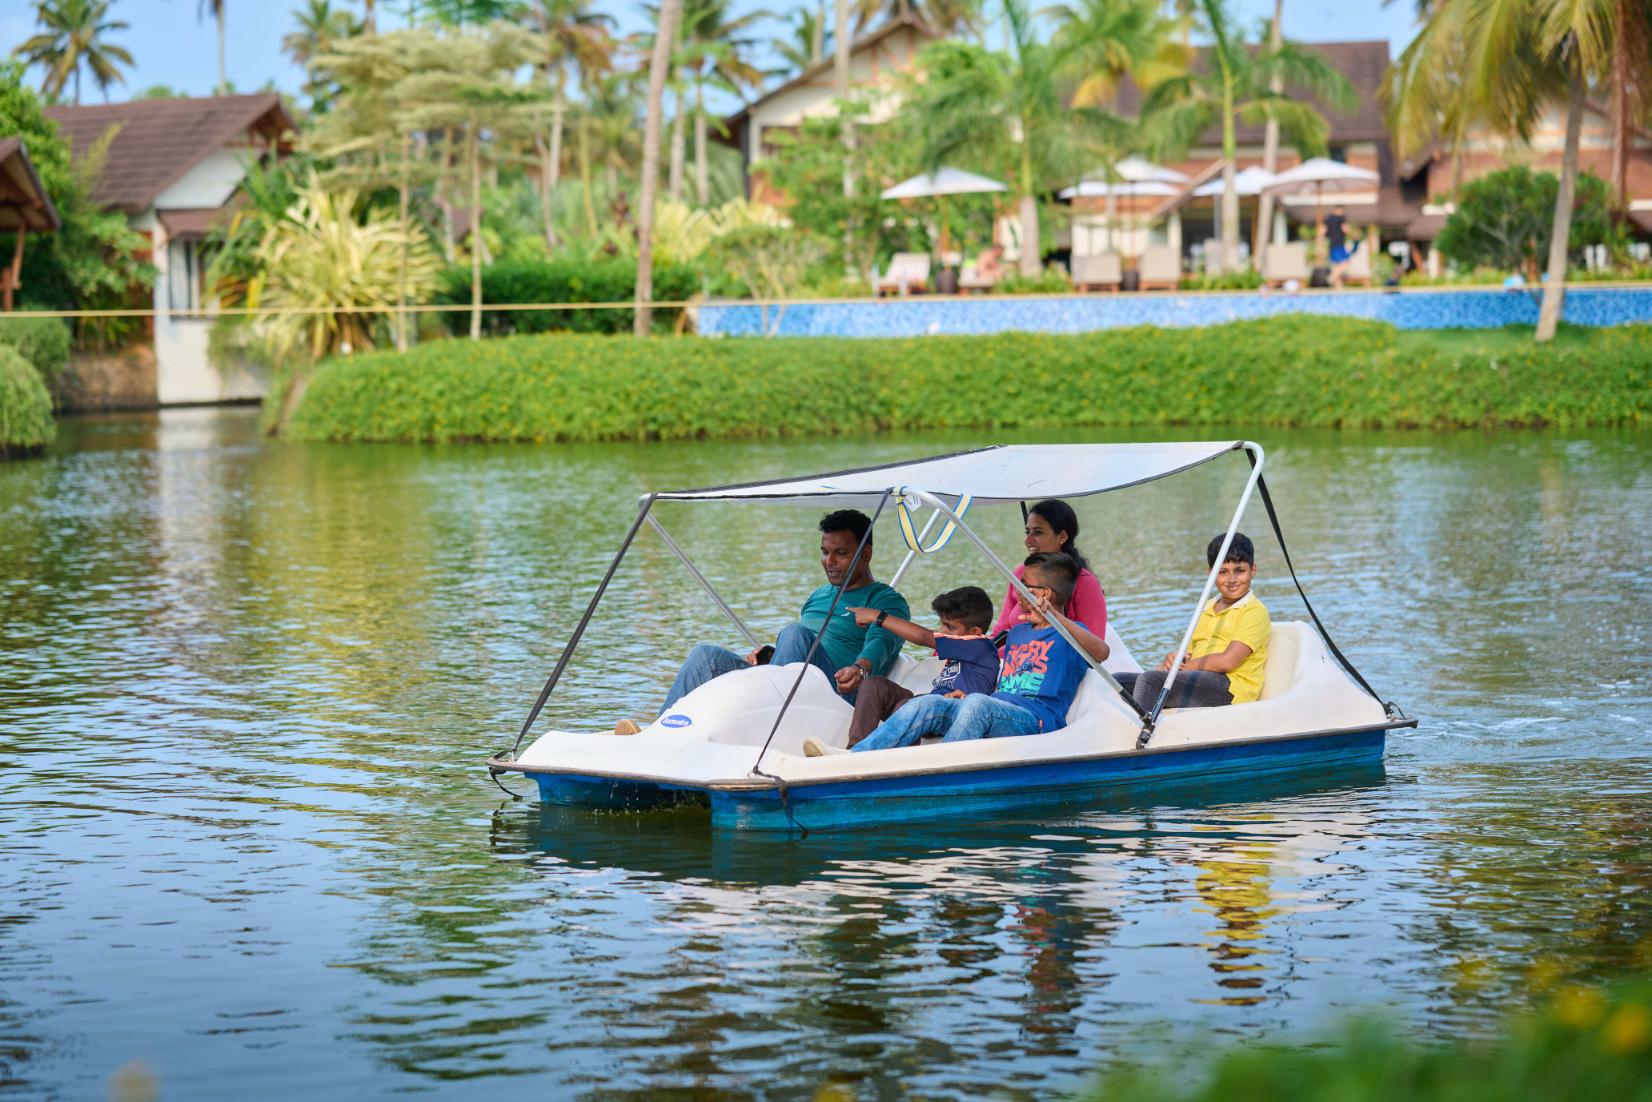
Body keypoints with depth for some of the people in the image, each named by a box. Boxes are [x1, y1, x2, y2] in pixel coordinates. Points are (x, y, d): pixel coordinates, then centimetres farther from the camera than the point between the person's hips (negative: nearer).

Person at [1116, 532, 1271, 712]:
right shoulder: (1206, 608, 27)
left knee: (1150, 679, -29)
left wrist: (1183, 666, -4)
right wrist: (1170, 660, 0)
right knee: (1117, 681, -6)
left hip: (1230, 687, -8)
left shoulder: (1255, 611, 0)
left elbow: (1227, 661, -12)